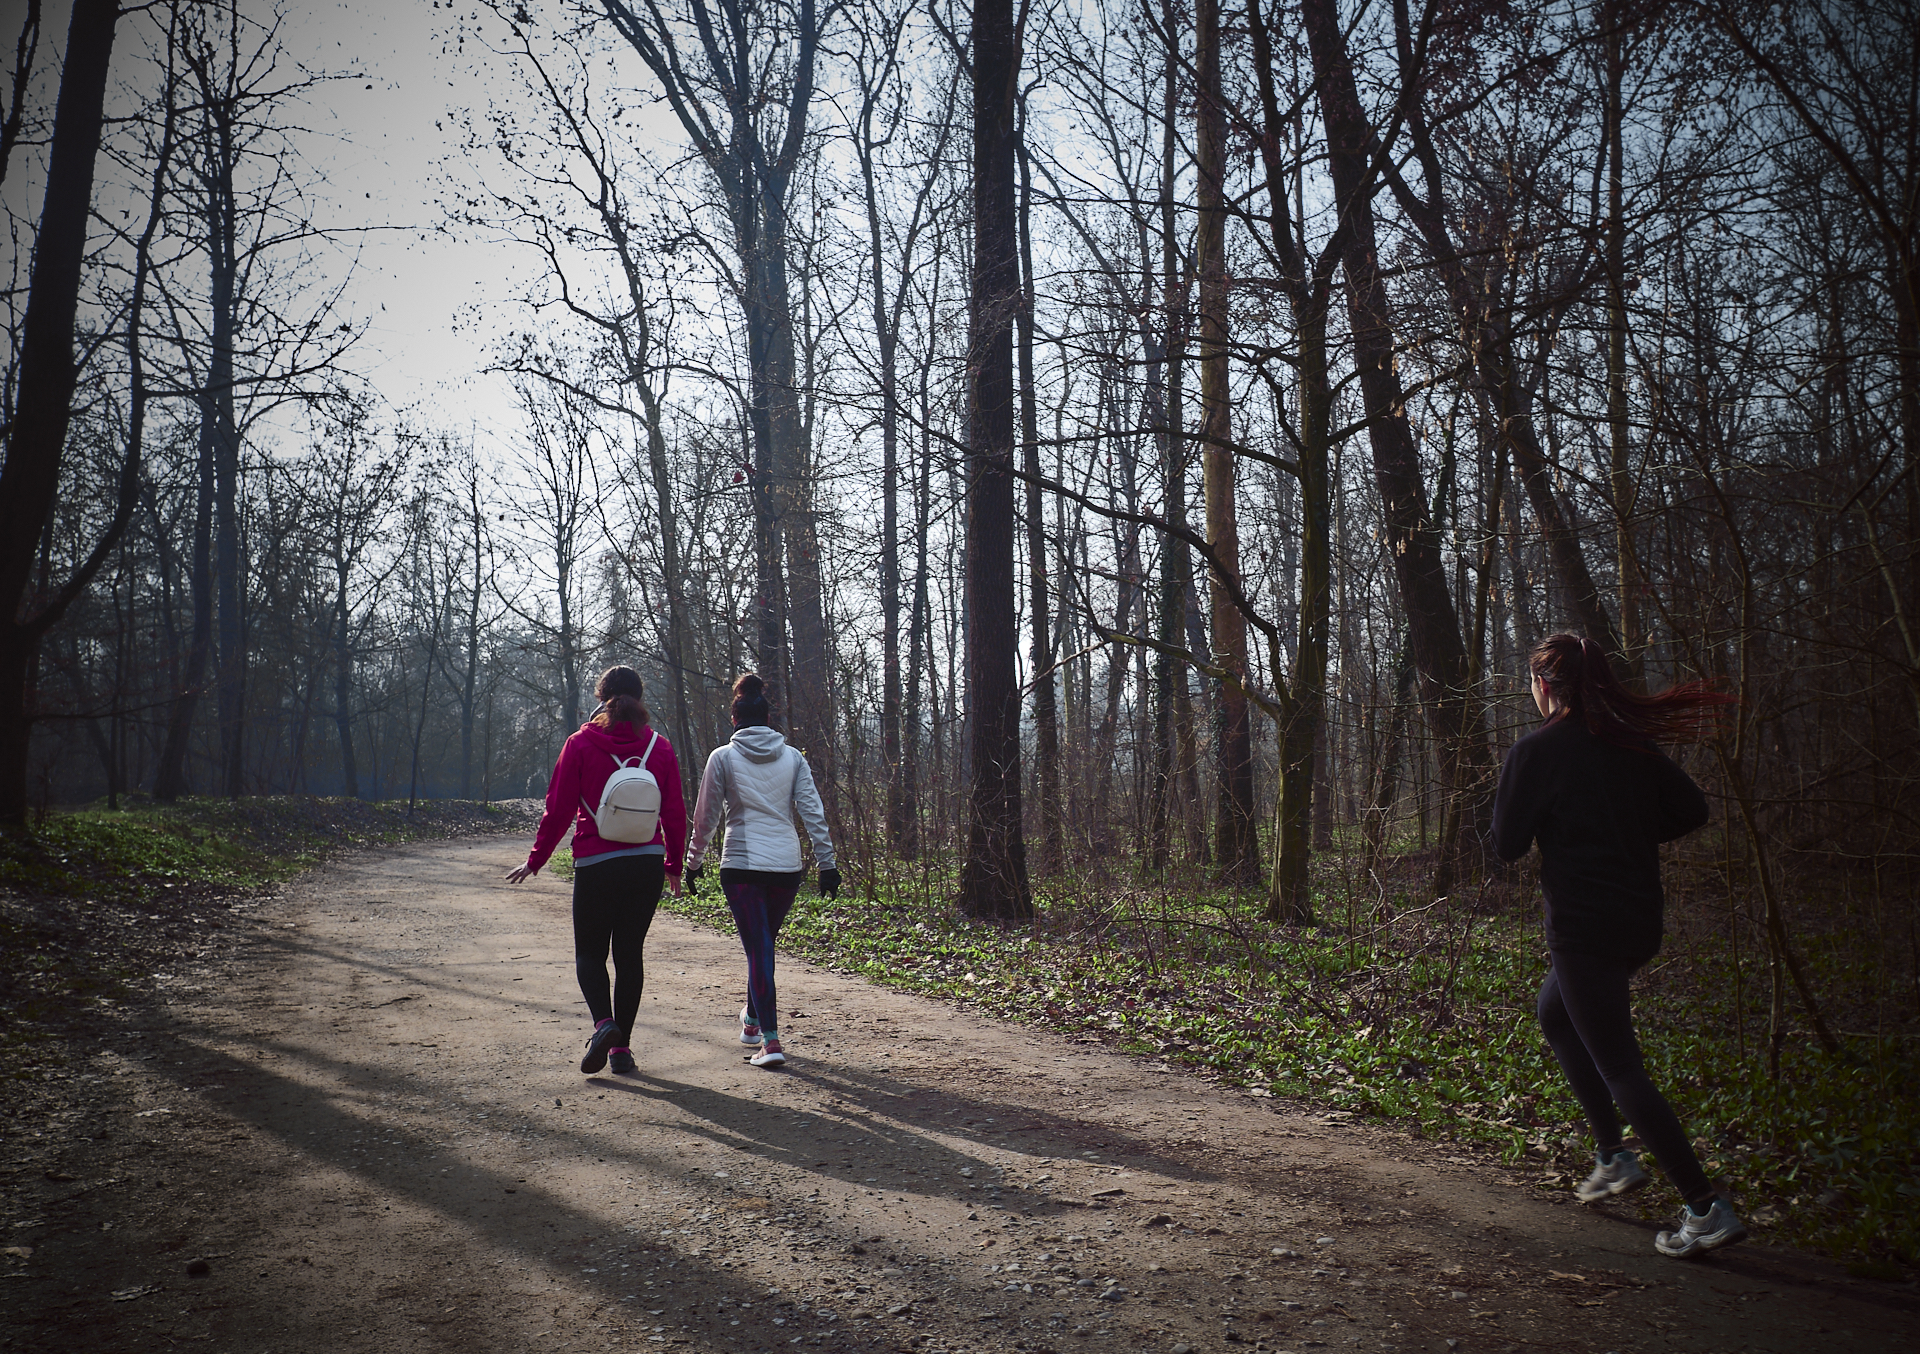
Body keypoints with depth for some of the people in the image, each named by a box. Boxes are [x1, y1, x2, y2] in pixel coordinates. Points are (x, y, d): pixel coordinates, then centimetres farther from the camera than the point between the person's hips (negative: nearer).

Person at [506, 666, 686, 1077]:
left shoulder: (581, 744, -4)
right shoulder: (660, 747, 3)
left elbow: (558, 809, -4)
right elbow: (675, 812, 6)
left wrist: (535, 860, 8)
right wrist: (674, 865, 19)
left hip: (596, 865, -2)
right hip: (648, 864, 2)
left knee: (590, 952, 11)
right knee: (630, 952, 11)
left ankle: (603, 1022, -14)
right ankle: (621, 1047, 11)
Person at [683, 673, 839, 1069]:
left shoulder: (723, 757, -1)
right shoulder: (792, 757, 5)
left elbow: (706, 817, 2)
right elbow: (813, 814, 2)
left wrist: (693, 863, 14)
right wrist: (827, 864, 5)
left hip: (741, 865, -3)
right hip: (787, 866, 3)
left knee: (758, 948, -2)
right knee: (764, 943, 21)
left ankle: (770, 1040, -10)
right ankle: (752, 1019, 37)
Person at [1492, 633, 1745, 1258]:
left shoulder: (1536, 751, -13)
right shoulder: (1631, 742, 6)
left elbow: (1506, 844, -11)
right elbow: (1691, 810, 8)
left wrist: (1506, 801, 6)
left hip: (1582, 925, -8)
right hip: (1639, 918, 8)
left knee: (1618, 1066, -2)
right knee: (1554, 1012, 28)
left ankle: (1706, 1209, -4)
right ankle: (1612, 1155, 27)